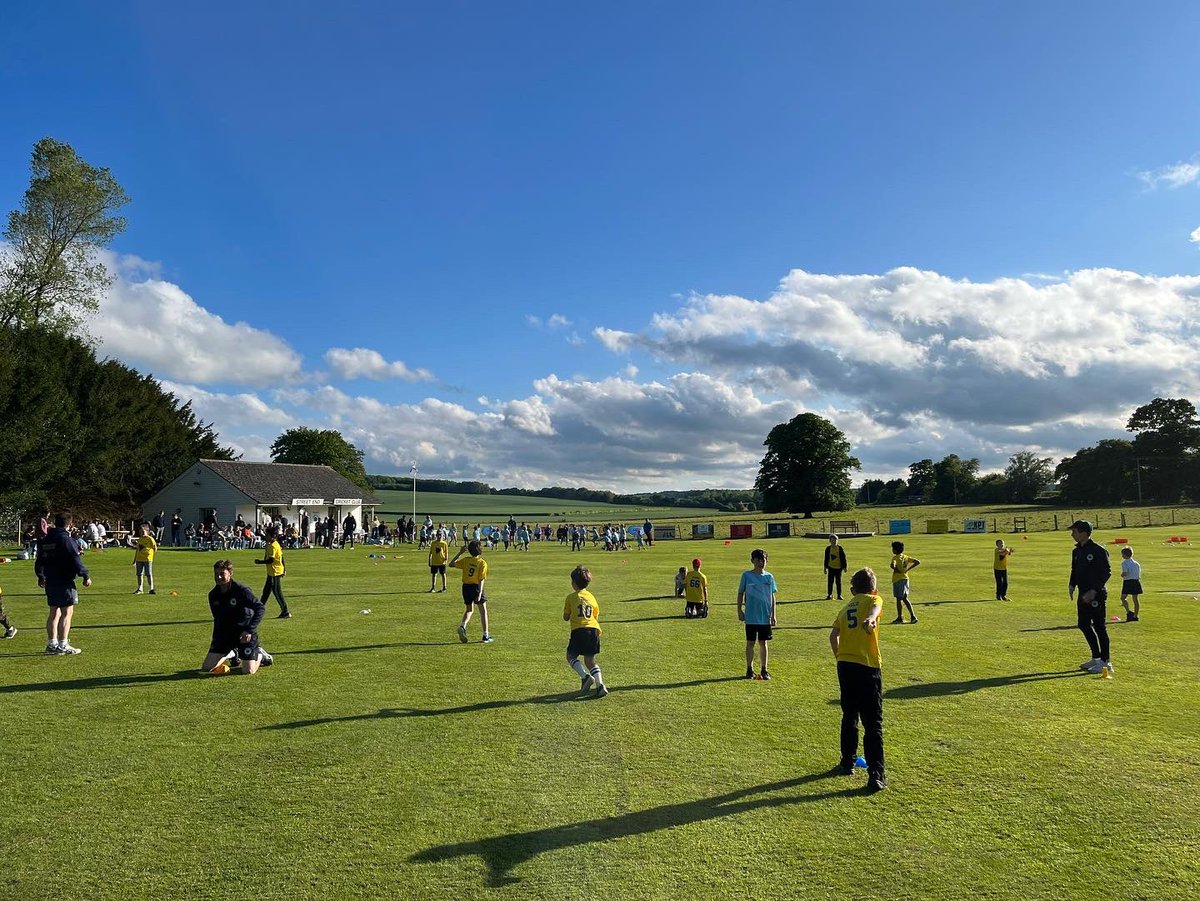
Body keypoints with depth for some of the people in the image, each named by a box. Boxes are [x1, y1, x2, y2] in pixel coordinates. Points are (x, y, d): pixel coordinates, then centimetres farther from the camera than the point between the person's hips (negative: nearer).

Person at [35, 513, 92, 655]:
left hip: (50, 581, 8)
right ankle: (63, 645, -6)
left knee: (54, 613, 15)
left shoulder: (45, 540, 13)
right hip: (64, 582, -8)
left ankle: (52, 643, 19)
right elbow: (75, 559, -18)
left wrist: (41, 577, 36)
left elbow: (39, 560, 23)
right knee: (67, 612, -4)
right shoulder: (66, 539, -13)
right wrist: (85, 575, -12)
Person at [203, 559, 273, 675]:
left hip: (245, 634, -5)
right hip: (225, 634, 5)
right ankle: (232, 655, 28)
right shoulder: (213, 595, 1)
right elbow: (217, 619, 14)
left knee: (248, 672, -13)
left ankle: (260, 655, 22)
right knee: (206, 668, -1)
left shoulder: (241, 590, -18)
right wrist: (215, 640, 12)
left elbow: (260, 608, -17)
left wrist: (250, 630, -23)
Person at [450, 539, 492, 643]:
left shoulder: (466, 560, -1)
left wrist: (460, 553, 12)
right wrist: (480, 593, -18)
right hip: (476, 587, -4)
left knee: (469, 609, 21)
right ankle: (485, 636, 12)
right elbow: (481, 579, -16)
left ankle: (463, 625, -7)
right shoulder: (482, 563, -11)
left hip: (466, 587, 4)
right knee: (483, 611, 10)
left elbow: (451, 564, 8)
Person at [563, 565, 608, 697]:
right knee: (590, 660, 11)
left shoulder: (571, 597, 1)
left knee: (571, 656, 10)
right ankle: (600, 684, -6)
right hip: (594, 630, 5)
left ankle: (585, 676, -12)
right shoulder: (591, 597, 14)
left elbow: (566, 618, 6)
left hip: (579, 630, -5)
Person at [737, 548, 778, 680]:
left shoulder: (769, 577, 4)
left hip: (765, 617, 2)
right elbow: (740, 594, 2)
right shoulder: (747, 575, -4)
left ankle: (764, 670, 18)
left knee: (763, 643, 10)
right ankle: (750, 670, 14)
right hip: (751, 616, -2)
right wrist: (739, 611, -2)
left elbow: (772, 596, 9)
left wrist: (773, 614, 5)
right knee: (750, 643, 5)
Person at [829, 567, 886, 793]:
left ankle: (847, 763, 30)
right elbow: (875, 607, -23)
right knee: (873, 725, -2)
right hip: (867, 668, -5)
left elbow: (833, 634, 9)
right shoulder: (873, 599, 2)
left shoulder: (846, 607, 17)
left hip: (844, 666, 5)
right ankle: (875, 776, -5)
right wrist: (871, 619, -45)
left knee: (849, 717, 20)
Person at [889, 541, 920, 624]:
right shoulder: (906, 557, 8)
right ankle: (912, 616, 8)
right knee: (905, 598, 15)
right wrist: (907, 569, 5)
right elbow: (917, 562, 9)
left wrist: (896, 570, -14)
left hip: (898, 580, -7)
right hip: (905, 579, 7)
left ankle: (900, 618, 10)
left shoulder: (895, 557, -13)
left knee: (899, 599, 2)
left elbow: (892, 565, -34)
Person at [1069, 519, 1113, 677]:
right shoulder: (1076, 551, 12)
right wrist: (1072, 585, 4)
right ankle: (1096, 658, 25)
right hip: (1083, 595, 9)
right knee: (1083, 624, 12)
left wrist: (1094, 591, -21)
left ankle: (1106, 662, 4)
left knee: (1099, 627, -4)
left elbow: (1107, 572, -16)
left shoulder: (1098, 551, -13)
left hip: (1096, 595, -9)